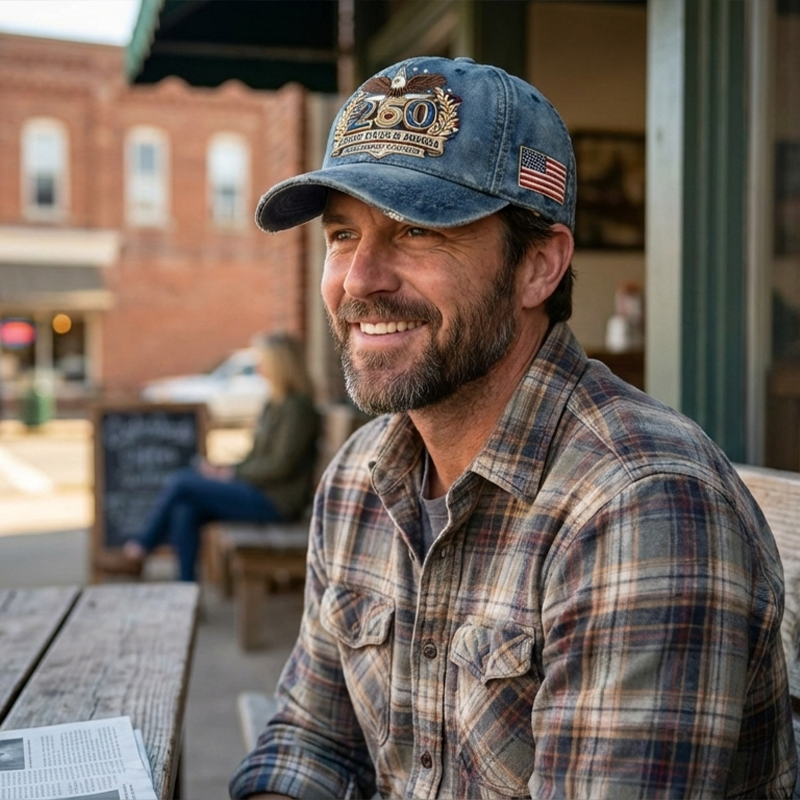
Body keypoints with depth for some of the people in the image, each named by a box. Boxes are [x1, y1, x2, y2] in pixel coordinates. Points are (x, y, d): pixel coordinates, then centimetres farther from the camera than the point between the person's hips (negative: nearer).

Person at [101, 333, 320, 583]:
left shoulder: (297, 408, -13)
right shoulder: (275, 404, 16)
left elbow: (281, 465, -18)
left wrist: (231, 473, -11)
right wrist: (224, 468, 2)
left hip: (277, 500, -9)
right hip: (258, 488, 9)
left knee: (181, 482, -11)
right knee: (184, 512, -10)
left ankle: (136, 552, 3)